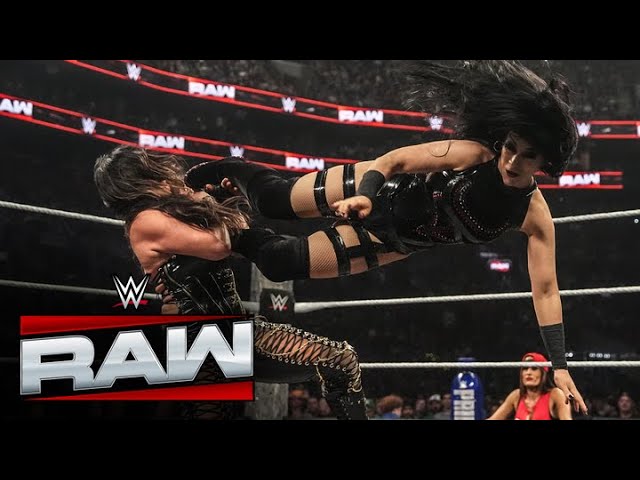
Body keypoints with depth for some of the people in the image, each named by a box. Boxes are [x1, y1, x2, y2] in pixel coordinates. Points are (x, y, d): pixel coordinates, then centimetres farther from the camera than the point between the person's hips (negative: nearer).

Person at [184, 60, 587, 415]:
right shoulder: (473, 155, -30)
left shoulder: (535, 216, -24)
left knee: (281, 263, 3)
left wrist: (559, 365, -25)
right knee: (274, 200, 5)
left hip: (398, 238, 2)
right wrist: (364, 196, -42)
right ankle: (230, 171, 42)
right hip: (381, 190, -2)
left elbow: (546, 290, -21)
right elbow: (392, 160, -23)